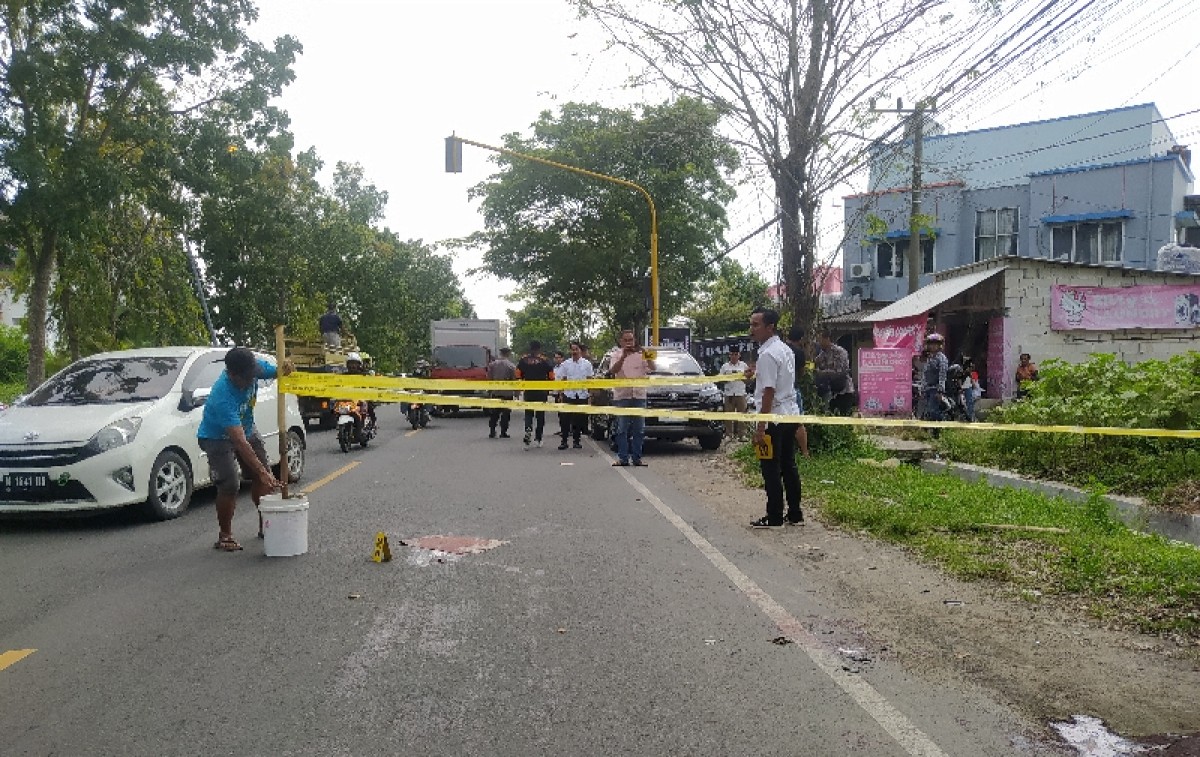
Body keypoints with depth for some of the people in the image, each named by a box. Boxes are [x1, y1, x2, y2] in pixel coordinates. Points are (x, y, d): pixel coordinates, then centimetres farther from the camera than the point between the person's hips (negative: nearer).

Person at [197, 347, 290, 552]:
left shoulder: (254, 367, -23)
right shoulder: (223, 397, -40)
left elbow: (274, 372, -1)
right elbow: (240, 442, -43)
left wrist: (285, 370, -28)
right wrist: (261, 471, -46)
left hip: (246, 429, 7)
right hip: (218, 437, -7)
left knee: (264, 478, 5)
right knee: (229, 485, -17)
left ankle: (266, 525, 20)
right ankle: (224, 536, 0)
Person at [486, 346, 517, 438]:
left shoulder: (492, 364, 2)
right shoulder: (511, 366, -10)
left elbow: (489, 378, 5)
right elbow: (514, 380, -8)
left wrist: (489, 391, 14)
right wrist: (516, 394, 2)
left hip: (495, 392, 3)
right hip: (507, 393, -3)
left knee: (494, 413, 13)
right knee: (505, 413, 4)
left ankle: (492, 431, 10)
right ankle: (503, 432, 4)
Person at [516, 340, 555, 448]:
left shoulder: (523, 360, -1)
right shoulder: (545, 361, -5)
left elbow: (518, 375, 0)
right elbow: (551, 377, -4)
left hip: (528, 391, 1)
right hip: (542, 392, -1)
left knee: (528, 412, 11)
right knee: (540, 414, 9)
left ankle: (528, 429, -17)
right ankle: (538, 438, 12)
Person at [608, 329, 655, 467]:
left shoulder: (641, 354, 11)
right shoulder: (616, 354, 6)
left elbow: (652, 368, -1)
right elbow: (612, 370, -12)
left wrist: (648, 357, -19)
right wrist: (623, 357, -23)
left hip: (639, 395, 2)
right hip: (622, 395, -2)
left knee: (639, 429, 3)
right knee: (622, 429, -2)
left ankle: (637, 458, 7)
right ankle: (623, 458, 1)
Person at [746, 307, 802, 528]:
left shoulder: (767, 355, -17)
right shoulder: (786, 350, 12)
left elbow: (769, 392, -20)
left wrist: (760, 427, -19)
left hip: (774, 418, -9)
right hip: (791, 414, 9)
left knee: (771, 470, 0)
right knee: (788, 466, 15)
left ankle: (774, 518, 6)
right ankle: (795, 514, 22)